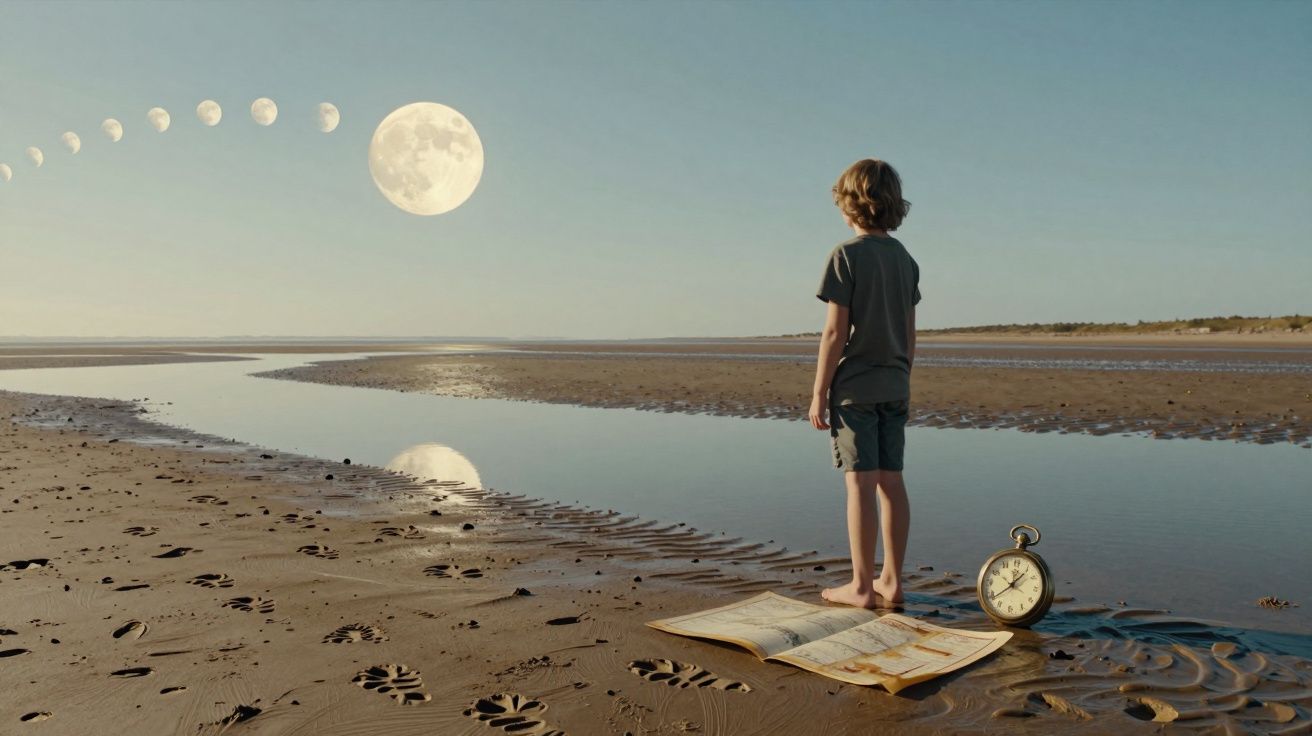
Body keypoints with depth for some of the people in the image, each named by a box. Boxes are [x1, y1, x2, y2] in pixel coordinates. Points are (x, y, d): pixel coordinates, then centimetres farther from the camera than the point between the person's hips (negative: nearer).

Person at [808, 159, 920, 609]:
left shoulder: (847, 255, -10)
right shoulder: (905, 259, 10)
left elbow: (835, 331, -14)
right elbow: (910, 333, 12)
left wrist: (819, 392, -9)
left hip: (854, 387, -6)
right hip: (894, 387, 6)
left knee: (861, 484, -3)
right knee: (891, 482, 8)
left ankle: (862, 586, 3)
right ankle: (891, 581, 15)